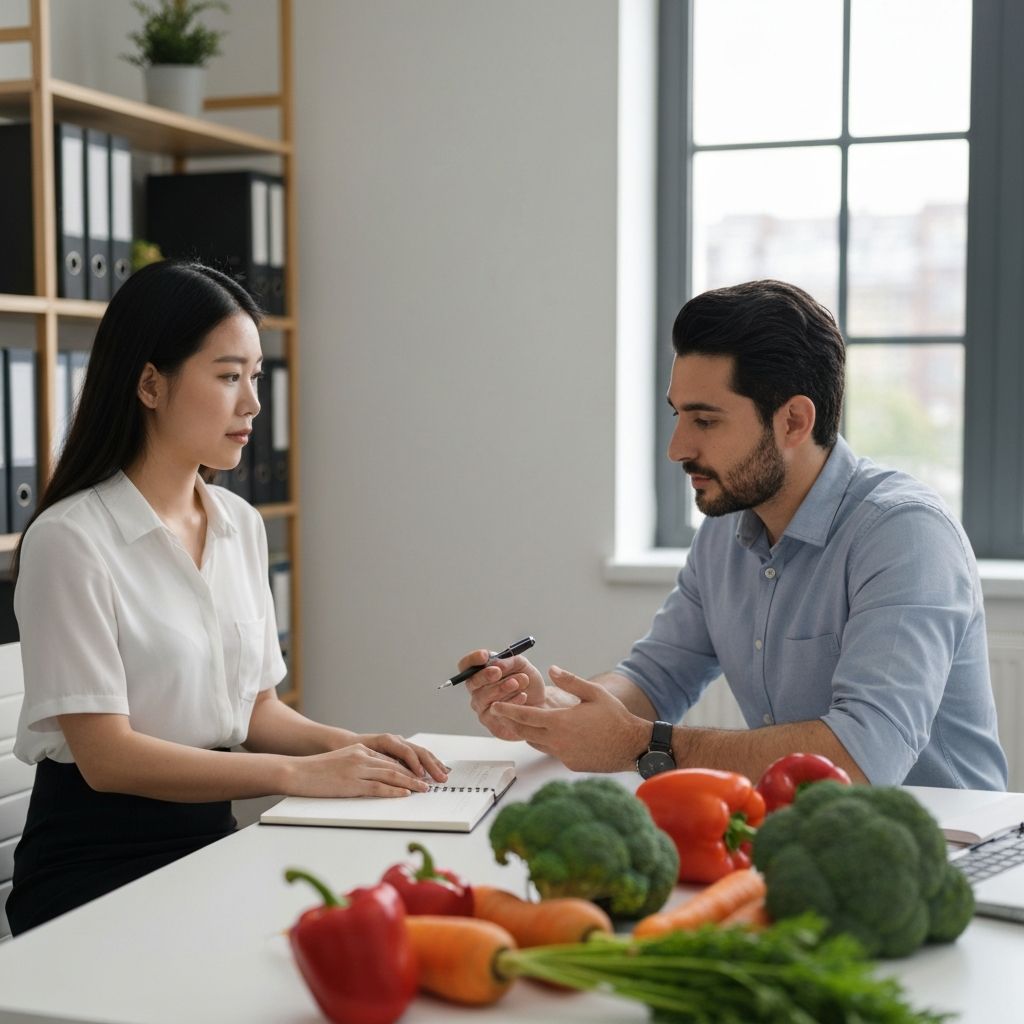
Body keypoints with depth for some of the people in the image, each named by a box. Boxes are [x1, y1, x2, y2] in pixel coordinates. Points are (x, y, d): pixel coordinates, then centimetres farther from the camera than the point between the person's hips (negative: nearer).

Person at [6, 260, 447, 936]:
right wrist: (299, 774, -21)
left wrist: (348, 746, -6)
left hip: (211, 836, 6)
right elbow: (106, 754, -17)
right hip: (95, 864, -6)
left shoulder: (242, 525, 9)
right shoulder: (71, 540, -14)